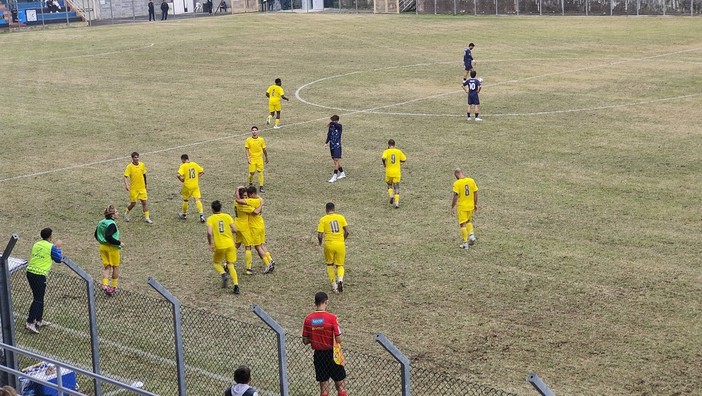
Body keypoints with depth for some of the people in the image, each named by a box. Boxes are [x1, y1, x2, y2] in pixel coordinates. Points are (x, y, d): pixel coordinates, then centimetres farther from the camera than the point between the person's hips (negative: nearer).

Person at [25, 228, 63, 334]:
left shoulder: (36, 245, 10)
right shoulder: (51, 247, -9)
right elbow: (58, 259, 2)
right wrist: (58, 248, 16)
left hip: (30, 272, 7)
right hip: (39, 276, -7)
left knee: (39, 298, 20)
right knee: (38, 300, -3)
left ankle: (39, 320, 28)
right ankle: (30, 323, -10)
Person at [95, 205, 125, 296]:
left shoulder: (101, 223, 5)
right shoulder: (111, 224, -21)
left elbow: (96, 235, 13)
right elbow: (108, 237, -29)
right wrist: (119, 243, -20)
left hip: (103, 247, 7)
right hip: (112, 248, -7)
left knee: (106, 267, 10)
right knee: (116, 267, 9)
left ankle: (105, 285, -7)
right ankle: (113, 287, 16)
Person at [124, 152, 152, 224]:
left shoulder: (142, 165, 0)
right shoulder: (129, 167, -13)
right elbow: (126, 177, -18)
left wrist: (145, 184, 21)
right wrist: (126, 185, -32)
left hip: (142, 188, 3)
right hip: (133, 188, -3)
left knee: (144, 202, 1)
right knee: (133, 203, 4)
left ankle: (147, 218, 7)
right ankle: (126, 214, 30)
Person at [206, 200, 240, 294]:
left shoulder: (211, 219, -4)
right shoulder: (227, 216, 3)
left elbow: (209, 232, -17)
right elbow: (234, 230, -2)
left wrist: (210, 244, -4)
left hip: (219, 246, -2)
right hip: (230, 244, 2)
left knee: (216, 263, 21)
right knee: (230, 265, 10)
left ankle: (223, 274, -8)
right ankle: (236, 285, -7)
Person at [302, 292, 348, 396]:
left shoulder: (308, 319, -5)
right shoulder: (331, 318, -16)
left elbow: (305, 341, 0)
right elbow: (338, 340, -16)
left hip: (318, 355, 4)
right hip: (331, 354, -4)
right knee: (341, 387, 7)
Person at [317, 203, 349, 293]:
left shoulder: (323, 219, -3)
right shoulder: (340, 217, 3)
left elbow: (319, 235, -8)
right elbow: (347, 232, 0)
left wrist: (320, 241, 13)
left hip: (329, 245, -1)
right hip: (340, 244, 1)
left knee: (330, 265, 20)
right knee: (340, 265, 14)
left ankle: (334, 286, 15)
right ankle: (340, 280, -16)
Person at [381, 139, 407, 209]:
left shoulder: (386, 151, -5)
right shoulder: (398, 151, 1)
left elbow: (383, 158, -22)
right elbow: (404, 159, 5)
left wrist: (384, 164, -3)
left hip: (389, 172, -1)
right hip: (397, 173, 1)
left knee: (389, 185, 23)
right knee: (396, 188, 4)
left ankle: (391, 196, -2)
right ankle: (397, 203, -5)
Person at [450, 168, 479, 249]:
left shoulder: (457, 183, -15)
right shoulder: (471, 181, -2)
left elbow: (455, 196, -17)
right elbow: (475, 193, 3)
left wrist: (452, 208, -8)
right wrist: (475, 204, 15)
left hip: (462, 207, -5)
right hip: (471, 206, 5)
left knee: (463, 224, 6)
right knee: (469, 221, 27)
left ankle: (465, 243, 10)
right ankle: (471, 235, 10)